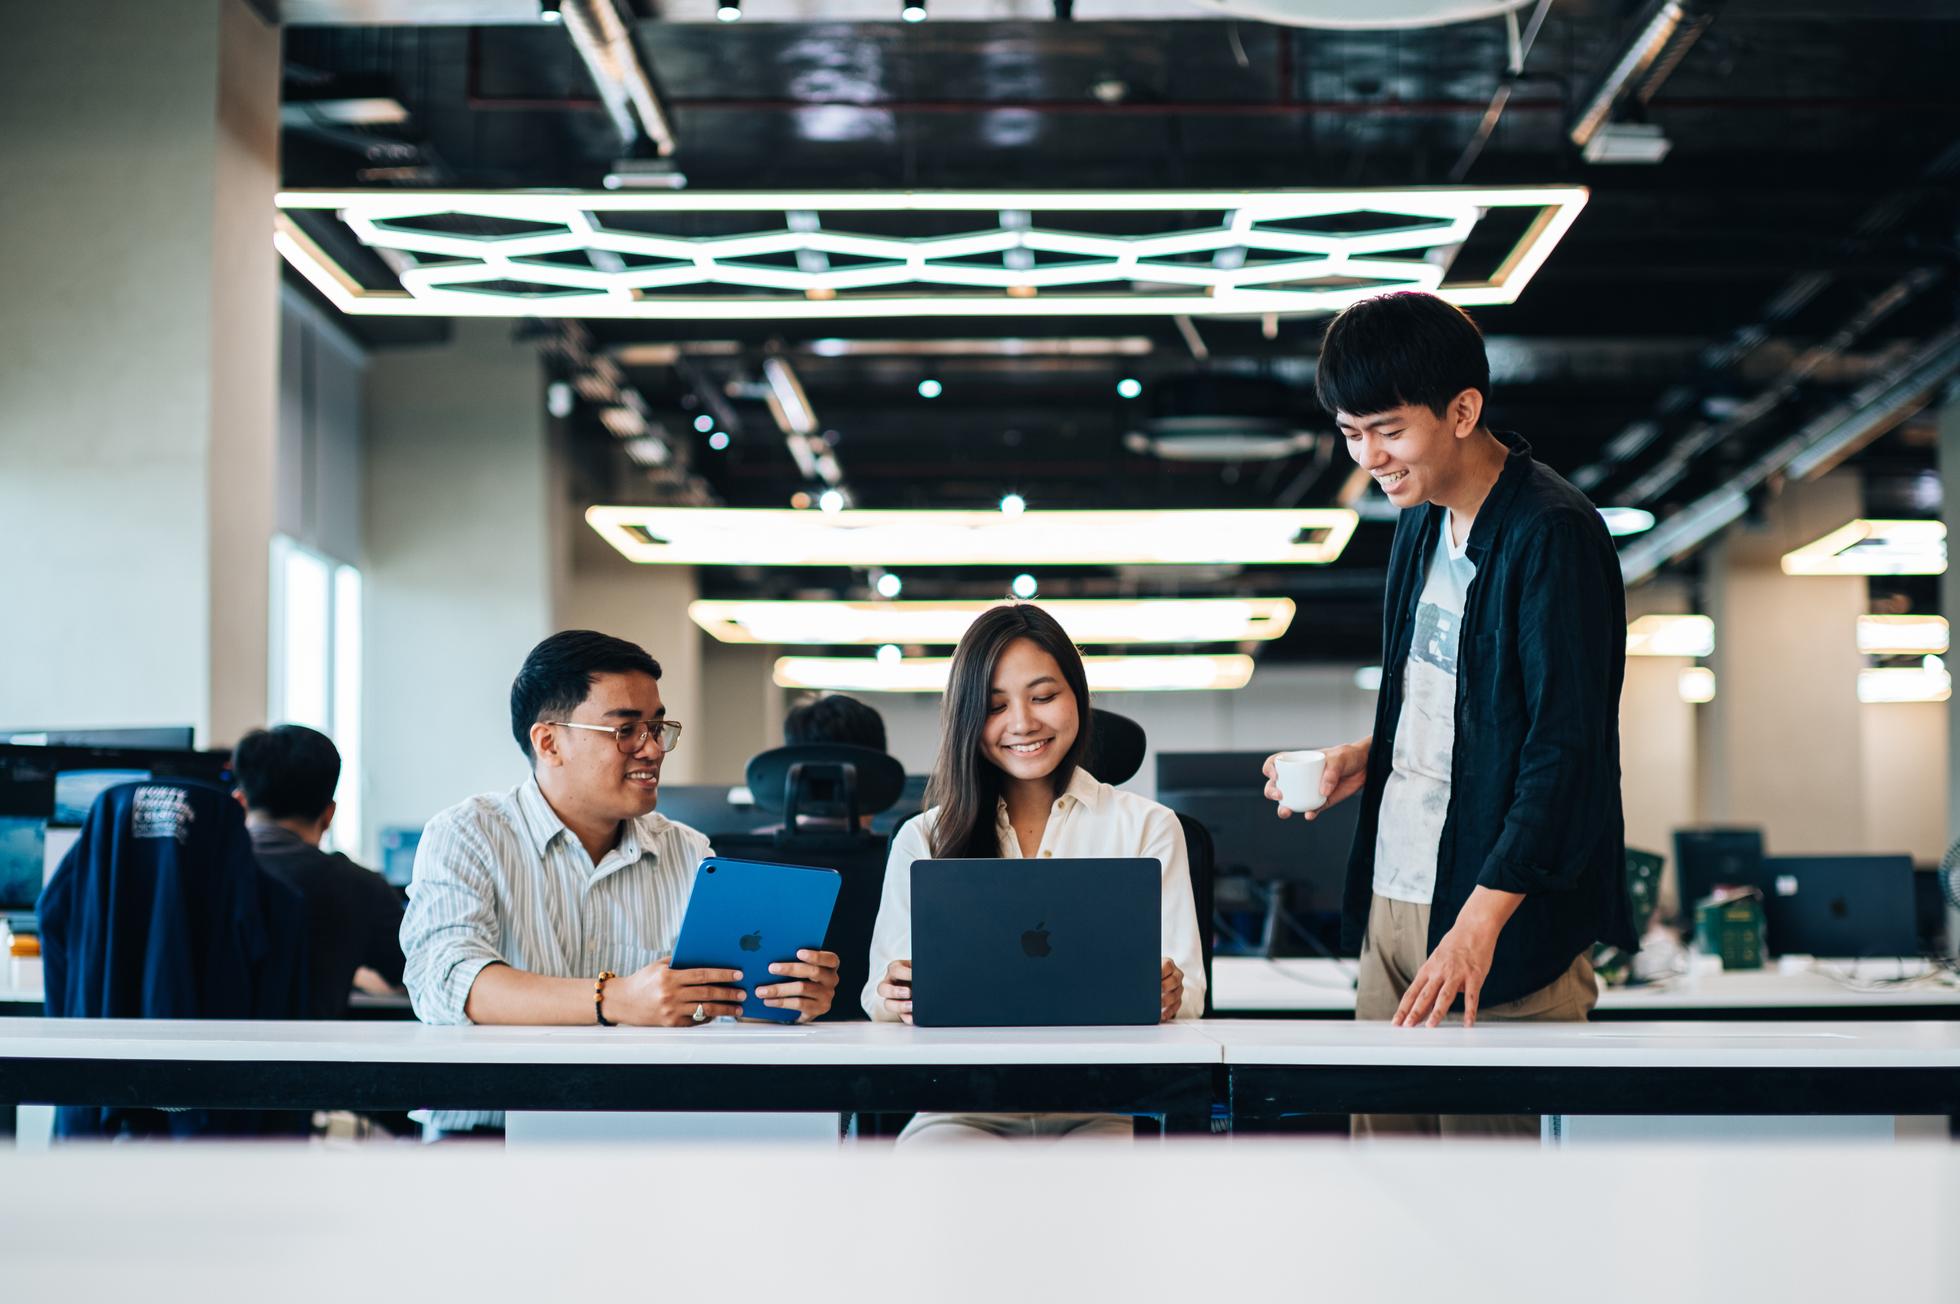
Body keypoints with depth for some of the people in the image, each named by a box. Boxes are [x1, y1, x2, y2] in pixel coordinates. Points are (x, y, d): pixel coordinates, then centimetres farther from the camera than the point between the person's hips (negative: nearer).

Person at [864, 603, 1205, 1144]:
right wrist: (893, 999, -14)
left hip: (1102, 1111, -1)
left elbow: (1188, 996, 6)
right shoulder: (923, 841, 15)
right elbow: (884, 998, 11)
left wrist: (1167, 997, -19)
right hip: (963, 1111, 1)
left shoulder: (1147, 828, 12)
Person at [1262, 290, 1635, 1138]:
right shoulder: (1420, 521, 13)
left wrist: (1483, 918, -26)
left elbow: (1564, 749, -20)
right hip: (1392, 905, 8)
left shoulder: (1552, 537, -15)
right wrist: (1365, 759, 7)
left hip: (1505, 918, -8)